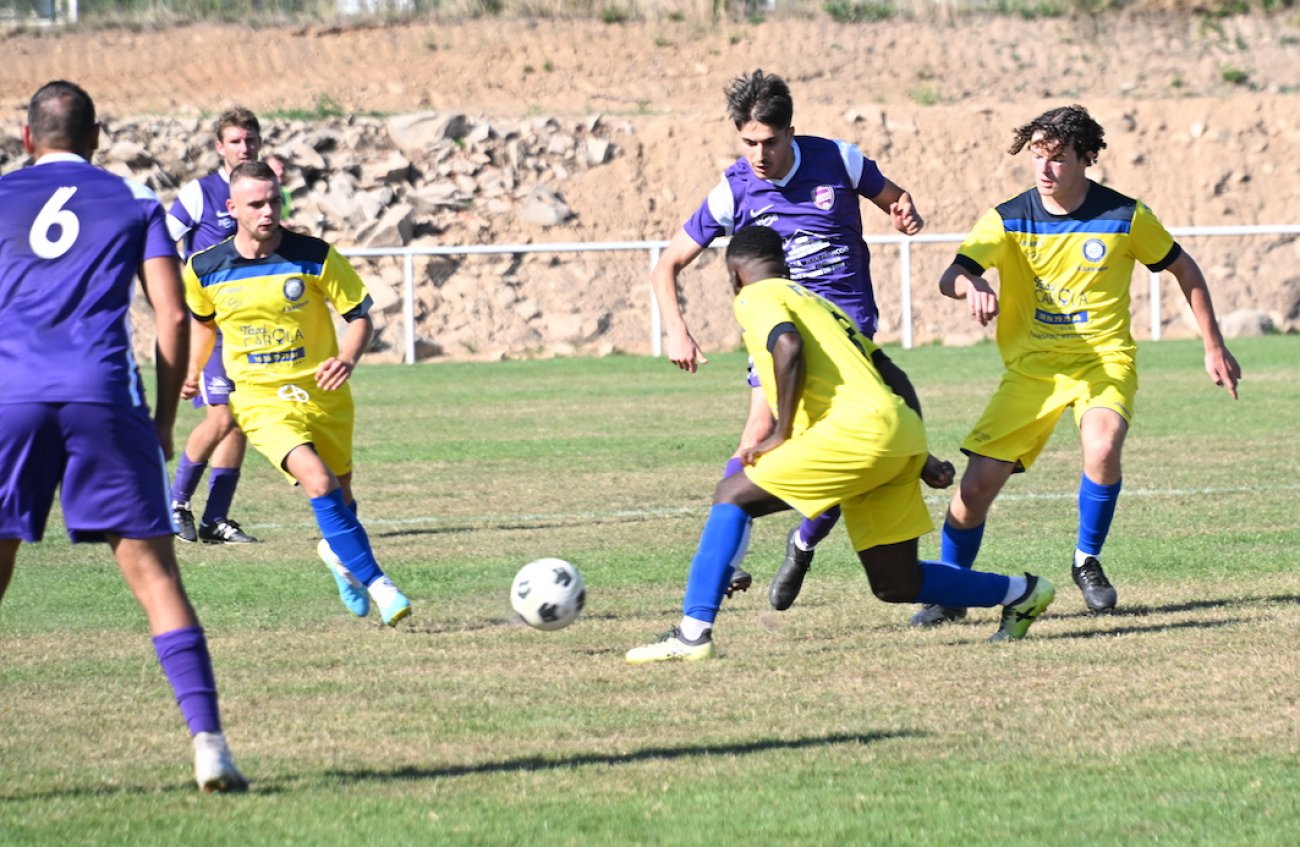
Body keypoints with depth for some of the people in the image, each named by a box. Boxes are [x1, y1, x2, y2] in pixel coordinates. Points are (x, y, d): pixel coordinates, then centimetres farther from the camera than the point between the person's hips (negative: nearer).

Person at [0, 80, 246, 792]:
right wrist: (164, 420, 14)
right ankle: (207, 740, -9)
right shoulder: (135, 201, 15)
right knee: (153, 573, 1)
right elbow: (173, 317, 7)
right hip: (104, 398, 0)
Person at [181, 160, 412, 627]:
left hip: (323, 395, 2)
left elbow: (360, 316, -6)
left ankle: (337, 551, 51)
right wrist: (194, 369, 8)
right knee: (319, 482, -24)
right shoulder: (205, 269, -5)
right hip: (261, 400, -2)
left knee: (340, 494, 15)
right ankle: (376, 583, -18)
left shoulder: (315, 256, -11)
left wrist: (347, 359, -23)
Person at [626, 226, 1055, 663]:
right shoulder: (820, 304, 32)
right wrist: (918, 456, 25)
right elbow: (894, 375, 28)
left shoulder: (754, 297, 7)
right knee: (896, 585, 18)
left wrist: (781, 436, -9)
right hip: (900, 429, 8)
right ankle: (1021, 593, 21)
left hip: (859, 428, -8)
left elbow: (789, 347, -16)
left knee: (733, 496, -2)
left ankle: (693, 632, -11)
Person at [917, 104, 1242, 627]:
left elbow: (1184, 270, 9)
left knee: (1103, 449, -32)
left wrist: (1214, 348, 8)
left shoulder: (1125, 217, -6)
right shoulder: (1009, 219, -5)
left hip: (1104, 361, -1)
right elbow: (950, 276, -17)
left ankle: (1087, 561, -5)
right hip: (1030, 368, 1)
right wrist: (971, 285, -42)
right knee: (977, 485, -11)